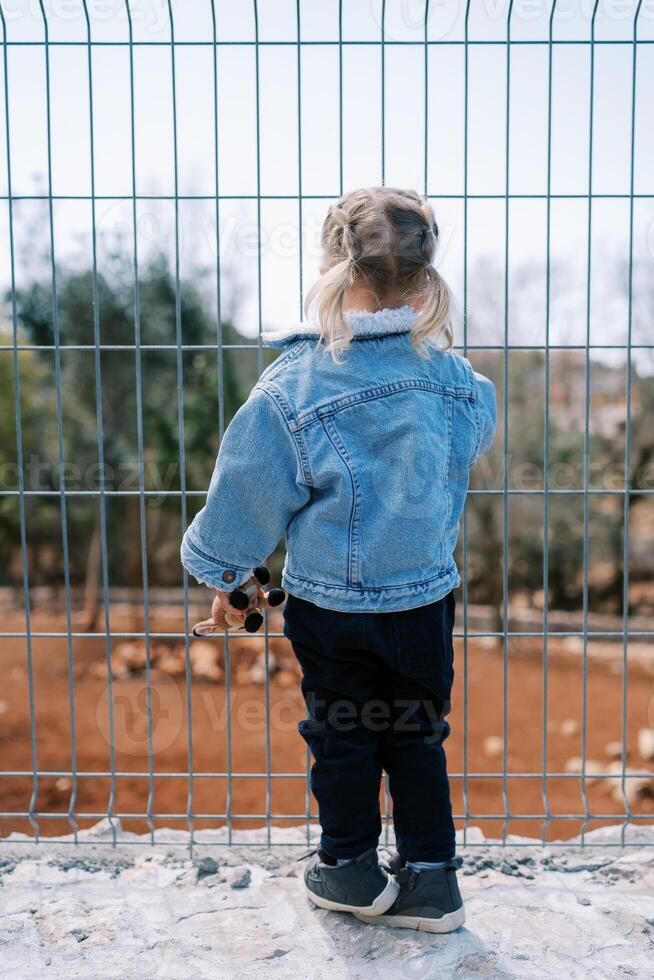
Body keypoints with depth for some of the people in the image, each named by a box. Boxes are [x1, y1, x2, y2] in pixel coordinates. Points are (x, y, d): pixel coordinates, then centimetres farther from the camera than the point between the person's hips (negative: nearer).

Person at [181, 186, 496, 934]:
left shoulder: (291, 390, -20)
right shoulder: (456, 381, -11)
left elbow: (248, 500, -11)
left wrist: (223, 578, 6)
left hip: (329, 604, -2)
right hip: (427, 598, 3)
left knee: (342, 736, 17)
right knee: (417, 736, 18)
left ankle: (351, 870, 35)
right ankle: (431, 878, 29)